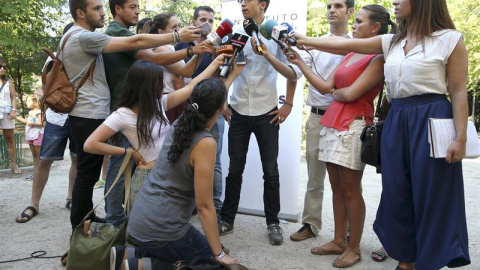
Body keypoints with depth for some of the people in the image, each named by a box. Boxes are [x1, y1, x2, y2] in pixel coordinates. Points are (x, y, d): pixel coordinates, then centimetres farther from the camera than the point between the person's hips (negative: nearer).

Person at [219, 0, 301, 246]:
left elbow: (293, 74, 1)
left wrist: (288, 105, -8)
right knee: (235, 169, 7)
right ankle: (227, 219, 21)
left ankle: (273, 222, 18)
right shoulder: (234, 33, 4)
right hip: (238, 112, 1)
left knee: (270, 171, 5)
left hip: (266, 113, -1)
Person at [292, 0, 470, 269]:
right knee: (397, 194, 9)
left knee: (430, 196, 2)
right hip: (396, 121, 6)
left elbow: (459, 92, -5)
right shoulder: (391, 42, 12)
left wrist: (461, 138, -11)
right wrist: (303, 40, 8)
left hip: (431, 121, -5)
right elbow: (346, 44, 10)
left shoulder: (449, 39, -3)